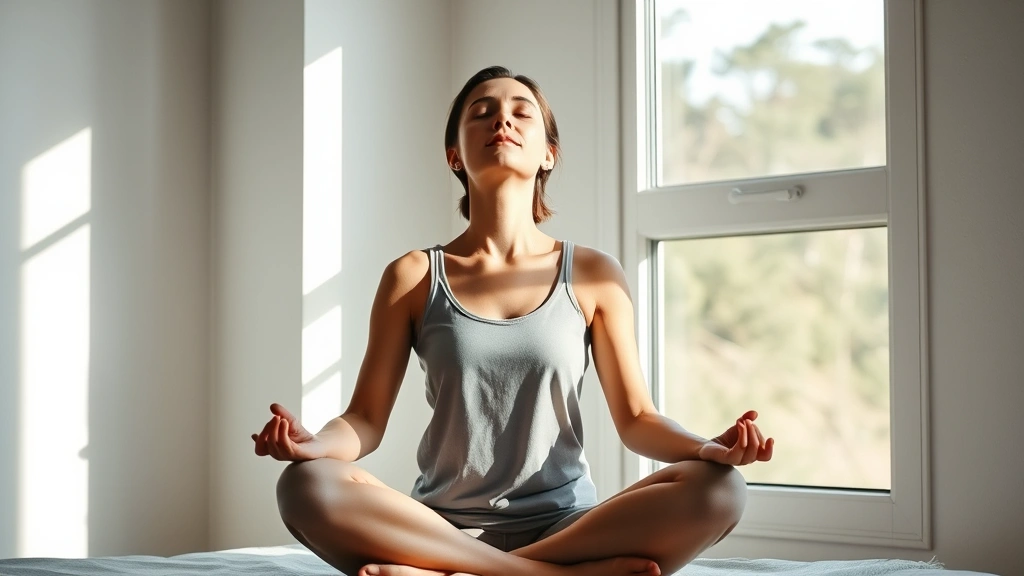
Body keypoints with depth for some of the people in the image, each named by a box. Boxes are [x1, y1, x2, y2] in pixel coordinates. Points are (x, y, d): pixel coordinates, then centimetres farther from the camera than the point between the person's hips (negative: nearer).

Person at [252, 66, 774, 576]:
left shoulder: (593, 275, 7)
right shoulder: (413, 278, 6)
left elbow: (636, 419, 6)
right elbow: (366, 419, 3)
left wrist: (709, 447, -15)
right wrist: (316, 442, -20)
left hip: (566, 525, 1)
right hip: (443, 530, 0)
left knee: (717, 490, -27)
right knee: (306, 487, -30)